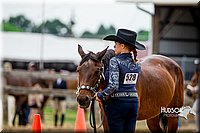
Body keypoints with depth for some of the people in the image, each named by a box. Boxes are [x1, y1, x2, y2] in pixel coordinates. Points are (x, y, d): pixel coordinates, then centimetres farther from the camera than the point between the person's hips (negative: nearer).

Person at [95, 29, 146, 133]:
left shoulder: (115, 61, -13)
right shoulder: (136, 64, 8)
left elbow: (113, 86, -23)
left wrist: (101, 95, -9)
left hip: (117, 102, -7)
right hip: (133, 102, 7)